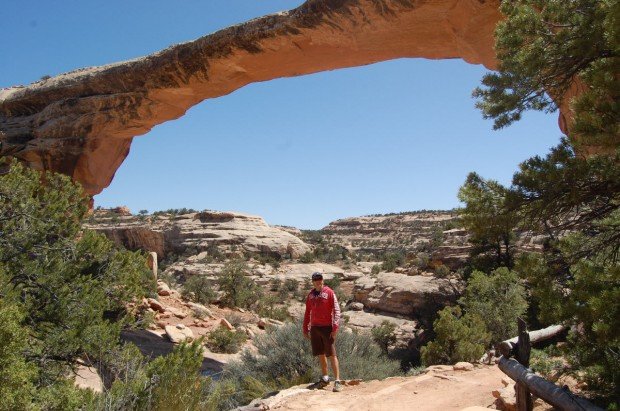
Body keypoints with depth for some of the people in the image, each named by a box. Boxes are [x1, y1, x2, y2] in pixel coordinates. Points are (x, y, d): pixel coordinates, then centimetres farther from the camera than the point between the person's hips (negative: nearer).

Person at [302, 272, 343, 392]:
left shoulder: (329, 293, -6)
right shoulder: (310, 295, 10)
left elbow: (336, 310, -9)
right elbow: (307, 313, 18)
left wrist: (335, 327, -17)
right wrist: (305, 329, 16)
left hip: (327, 327, -5)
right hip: (314, 328, 5)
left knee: (331, 354, -6)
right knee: (320, 354, 11)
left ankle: (337, 381, -4)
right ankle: (325, 378, 24)